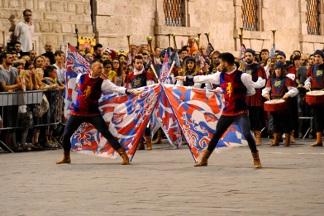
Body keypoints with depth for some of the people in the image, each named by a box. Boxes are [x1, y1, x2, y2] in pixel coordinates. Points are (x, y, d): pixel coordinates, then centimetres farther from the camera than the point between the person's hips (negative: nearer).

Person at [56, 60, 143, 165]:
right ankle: (66, 158, 27)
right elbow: (73, 83, 22)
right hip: (78, 112, 3)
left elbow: (116, 88, -19)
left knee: (106, 133, -12)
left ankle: (124, 155, -10)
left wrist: (131, 91, -31)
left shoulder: (102, 82, -8)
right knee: (66, 135, 3)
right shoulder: (81, 77, -1)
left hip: (93, 114, -2)